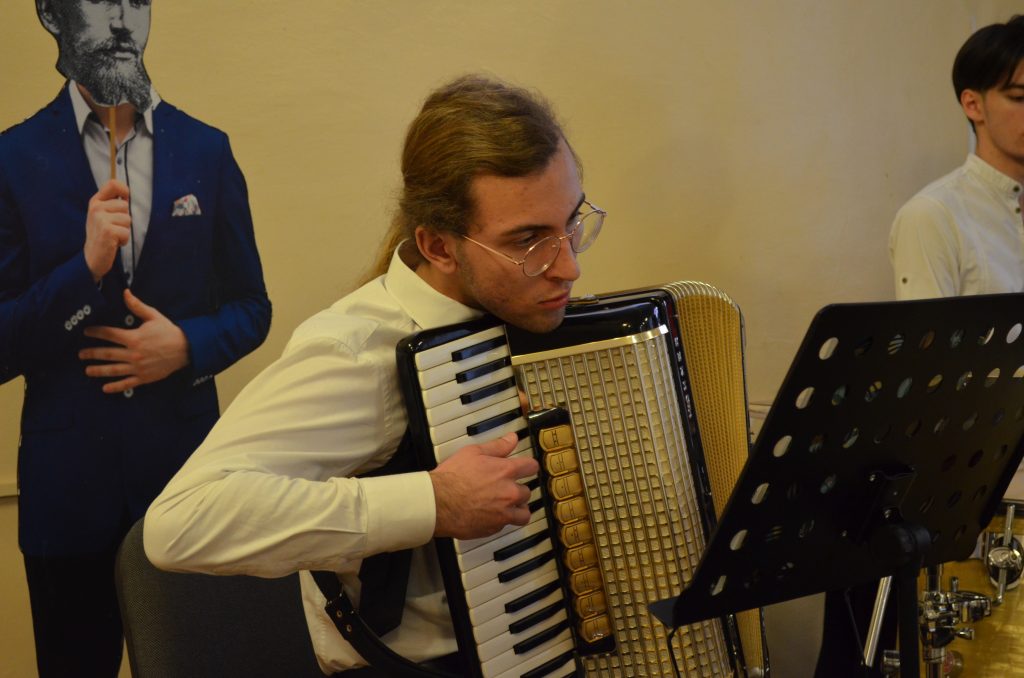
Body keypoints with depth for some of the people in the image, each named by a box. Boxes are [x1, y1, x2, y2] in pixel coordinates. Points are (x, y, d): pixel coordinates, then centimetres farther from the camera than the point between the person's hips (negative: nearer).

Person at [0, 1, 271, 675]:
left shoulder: (206, 151, 3)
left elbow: (250, 308, 8)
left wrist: (186, 346, -11)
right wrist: (86, 267, -21)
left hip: (186, 467, 1)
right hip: (68, 485, -1)